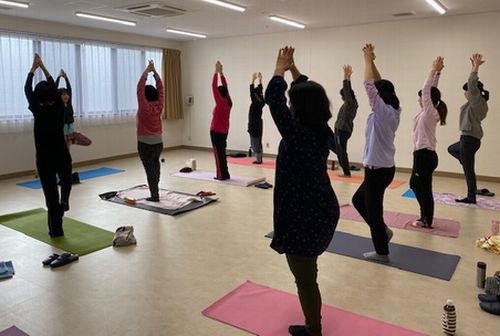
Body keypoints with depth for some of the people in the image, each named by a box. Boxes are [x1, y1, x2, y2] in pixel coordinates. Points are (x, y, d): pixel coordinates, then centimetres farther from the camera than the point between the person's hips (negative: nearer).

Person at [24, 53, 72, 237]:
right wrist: (42, 66, 20)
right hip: (62, 155, 2)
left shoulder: (38, 111, -10)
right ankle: (64, 202, 17)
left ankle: (56, 230, 10)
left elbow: (27, 89, 5)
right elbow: (53, 87, 11)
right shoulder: (59, 107, -4)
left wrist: (33, 67, 16)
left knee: (51, 193, 4)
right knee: (66, 181, 35)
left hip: (44, 158, -2)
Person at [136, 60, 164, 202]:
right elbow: (160, 89, 3)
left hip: (145, 144, -6)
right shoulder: (159, 106, -3)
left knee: (150, 168, -1)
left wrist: (146, 71, -11)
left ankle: (155, 195, 0)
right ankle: (155, 191, 35)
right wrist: (154, 72, 3)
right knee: (155, 164, 24)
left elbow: (139, 88, -15)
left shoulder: (144, 107, -15)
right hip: (158, 142, 6)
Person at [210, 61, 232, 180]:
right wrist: (221, 72, 11)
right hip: (224, 131, 8)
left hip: (216, 132, -8)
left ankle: (221, 175, 3)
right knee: (222, 152, 14)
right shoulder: (228, 102, 3)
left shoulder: (220, 102, -16)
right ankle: (225, 174, 18)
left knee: (218, 153, -1)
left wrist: (216, 72, -12)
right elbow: (225, 87, 11)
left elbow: (214, 87, -17)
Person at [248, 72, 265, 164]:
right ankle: (259, 159, 18)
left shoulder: (255, 103, -16)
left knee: (255, 142, -3)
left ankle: (258, 160, -1)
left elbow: (252, 92, -17)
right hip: (258, 124, 8)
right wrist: (260, 79, 13)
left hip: (254, 125, -8)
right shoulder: (261, 102, 3)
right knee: (258, 142, 13)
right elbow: (260, 90, 11)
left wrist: (253, 80, -13)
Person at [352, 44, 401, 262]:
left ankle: (382, 252, 17)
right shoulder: (393, 110, 5)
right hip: (383, 167, 9)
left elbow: (369, 84, -16)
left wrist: (368, 60, -5)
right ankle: (383, 232, 28)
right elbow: (379, 84, 12)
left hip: (378, 169, -9)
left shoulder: (383, 111, -18)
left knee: (373, 209, 4)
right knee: (358, 200, 22)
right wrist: (371, 60, 11)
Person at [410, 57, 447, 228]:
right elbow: (430, 91, 13)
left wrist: (435, 71, -14)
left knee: (424, 189, 0)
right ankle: (426, 216, 27)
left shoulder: (430, 113, -14)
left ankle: (427, 221, 12)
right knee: (415, 184, 18)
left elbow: (427, 90, -19)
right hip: (423, 154, 10)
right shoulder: (428, 112, 9)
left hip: (425, 155, -10)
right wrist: (437, 72, 13)